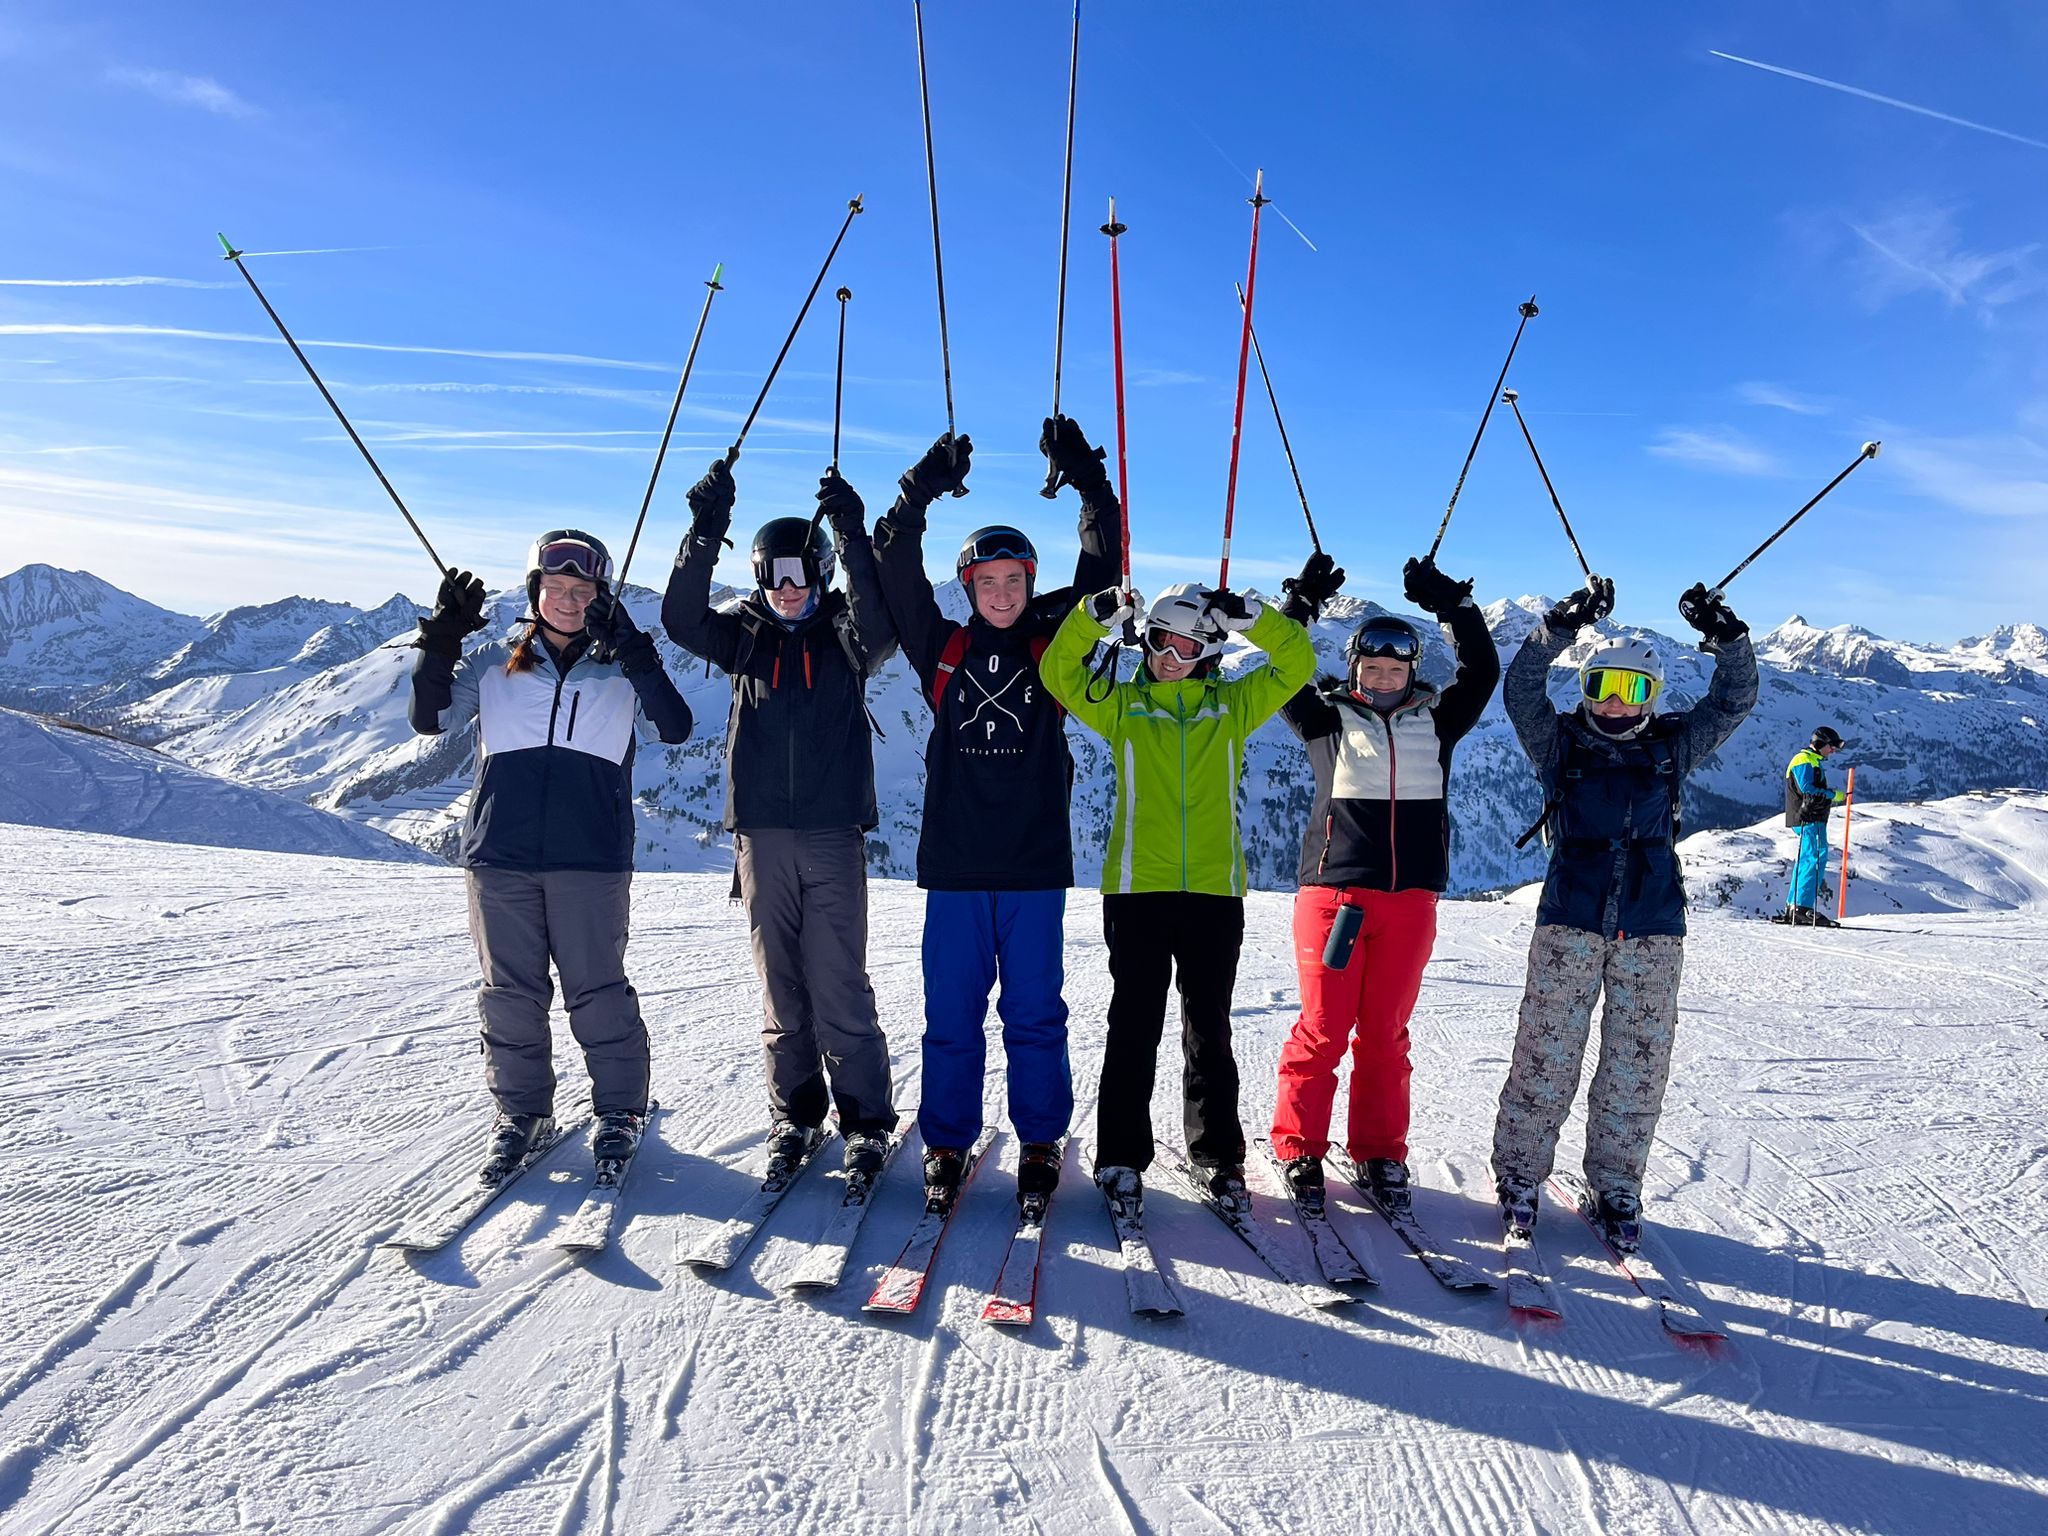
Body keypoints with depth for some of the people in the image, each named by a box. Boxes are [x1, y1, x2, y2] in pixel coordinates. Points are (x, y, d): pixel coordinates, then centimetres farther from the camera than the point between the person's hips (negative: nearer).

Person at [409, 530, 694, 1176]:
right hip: (501, 855, 2)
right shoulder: (494, 664, 11)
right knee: (510, 991, 8)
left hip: (591, 857, -2)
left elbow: (674, 728, -8)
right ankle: (521, 1112, 23)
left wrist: (633, 651, -18)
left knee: (598, 989, 3)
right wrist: (441, 642, -6)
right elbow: (430, 718, 7)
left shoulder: (621, 671, 7)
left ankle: (620, 1109, 18)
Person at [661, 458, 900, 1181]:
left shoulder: (844, 633, 5)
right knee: (781, 987, 8)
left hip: (832, 831, -3)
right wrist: (705, 532, -15)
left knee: (840, 987, -5)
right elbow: (681, 619, -5)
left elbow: (879, 627, -17)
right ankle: (795, 1115, 21)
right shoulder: (745, 634, 12)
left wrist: (854, 537, -26)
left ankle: (867, 1120, 8)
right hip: (760, 834, 3)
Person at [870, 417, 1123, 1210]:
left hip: (1034, 862, -1)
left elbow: (1101, 570, 1)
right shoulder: (941, 647, 8)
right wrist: (920, 492, -11)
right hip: (955, 859, 1)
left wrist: (1089, 482, -7)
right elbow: (894, 571, 0)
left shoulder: (1054, 645, 7)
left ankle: (1040, 1144, 18)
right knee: (951, 1010, 7)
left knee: (1034, 1010, 5)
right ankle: (946, 1142, 20)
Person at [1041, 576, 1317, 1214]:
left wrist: (1246, 614, -8)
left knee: (1210, 1029, 10)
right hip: (1137, 887, -1)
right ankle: (1122, 1158, 12)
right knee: (1134, 1026, 3)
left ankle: (1218, 1155, 21)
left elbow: (1297, 663, 6)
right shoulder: (1121, 706, 9)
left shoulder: (1232, 706, 11)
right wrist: (1099, 613, -13)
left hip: (1215, 891, 1)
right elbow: (1059, 672, 0)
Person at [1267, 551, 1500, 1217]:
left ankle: (1381, 1153, 18)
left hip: (1411, 898, 2)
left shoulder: (1435, 722, 13)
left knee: (1385, 1034, 7)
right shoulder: (1328, 720, 7)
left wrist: (1456, 606, -1)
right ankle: (1299, 1149, 10)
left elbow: (1483, 672, 7)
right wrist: (1301, 604, -10)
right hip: (1333, 892, -2)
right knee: (1323, 1028, -2)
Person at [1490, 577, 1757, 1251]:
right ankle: (1519, 1172, 11)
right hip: (1570, 919, -2)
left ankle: (1617, 1185, 19)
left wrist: (1727, 638, -10)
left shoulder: (1672, 748, 12)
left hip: (1652, 926, 2)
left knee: (1638, 1060, 6)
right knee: (1547, 1051, -1)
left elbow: (1734, 700, 6)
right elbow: (1522, 690, -9)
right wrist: (1562, 625, -20)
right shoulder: (1560, 743, 5)